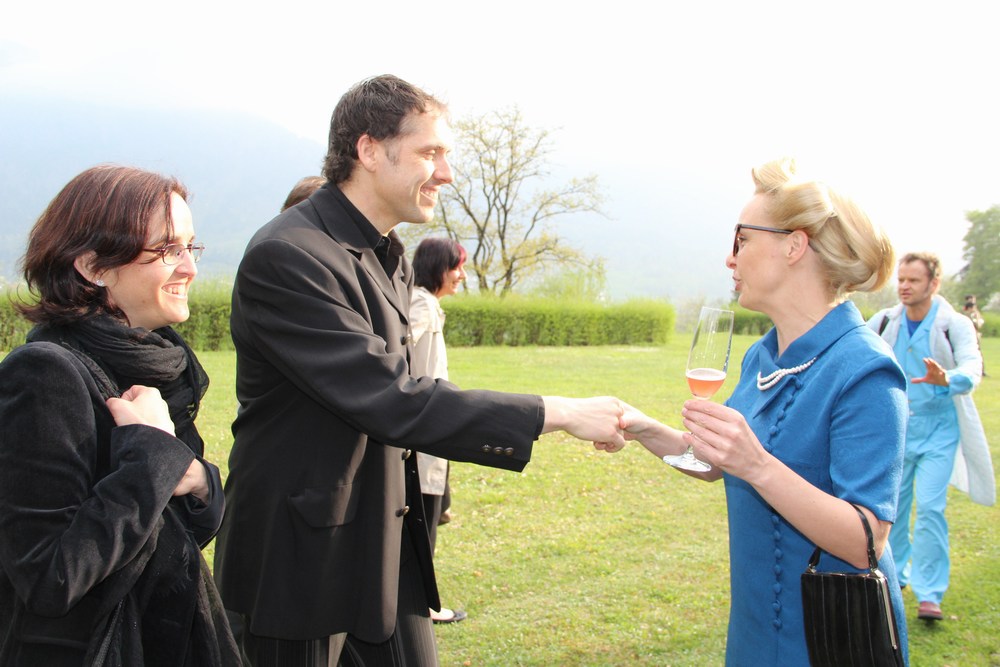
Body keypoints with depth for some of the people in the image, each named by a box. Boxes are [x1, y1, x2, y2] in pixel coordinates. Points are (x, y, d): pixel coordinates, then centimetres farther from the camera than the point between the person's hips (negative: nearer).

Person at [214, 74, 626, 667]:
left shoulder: (392, 258, 9)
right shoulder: (285, 257, -21)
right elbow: (392, 402, -28)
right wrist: (559, 413, -26)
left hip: (388, 549, 8)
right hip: (304, 557, -8)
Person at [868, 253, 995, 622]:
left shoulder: (955, 324, -13)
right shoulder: (884, 322, -1)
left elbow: (971, 365, -30)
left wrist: (947, 380, -50)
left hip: (938, 429, -3)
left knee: (930, 507, -11)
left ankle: (929, 593, -2)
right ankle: (894, 574, 30)